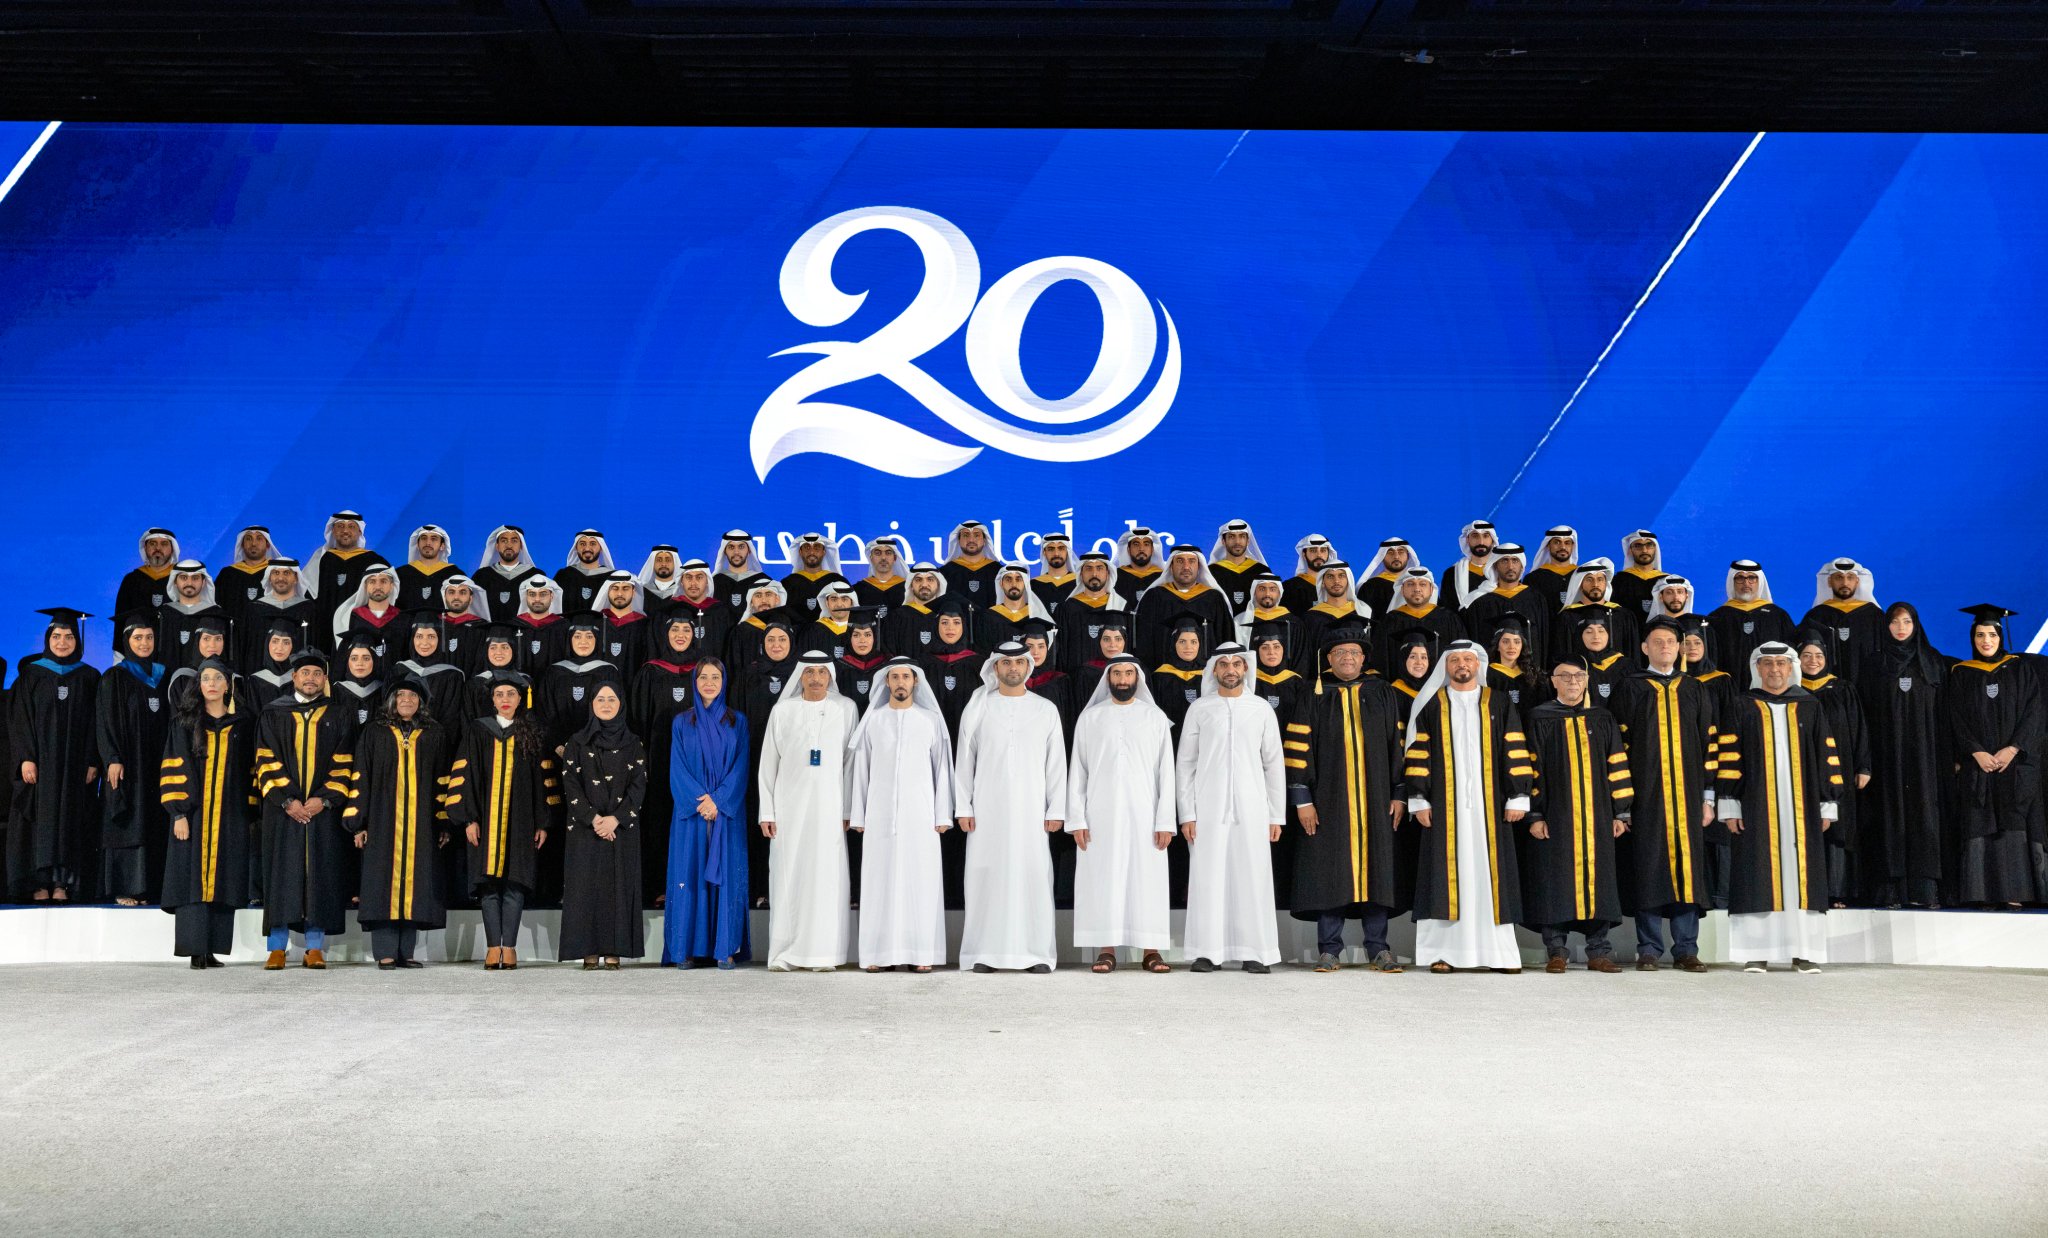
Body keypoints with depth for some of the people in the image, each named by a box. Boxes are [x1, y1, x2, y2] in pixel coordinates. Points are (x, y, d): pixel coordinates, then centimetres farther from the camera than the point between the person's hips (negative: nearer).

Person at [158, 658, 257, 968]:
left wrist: (251, 815, 4)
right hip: (193, 814, -1)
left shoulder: (243, 725, 10)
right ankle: (196, 951, -4)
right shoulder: (185, 723, 5)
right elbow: (172, 769, -1)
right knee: (193, 880, -5)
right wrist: (179, 813, -11)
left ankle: (212, 950, 6)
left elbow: (250, 772, 11)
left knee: (222, 882, 1)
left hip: (230, 817, 2)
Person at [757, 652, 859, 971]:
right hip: (789, 806, 1)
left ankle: (822, 953, 3)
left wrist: (848, 810, -1)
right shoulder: (782, 710, 7)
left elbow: (852, 761, 5)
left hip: (829, 807, 0)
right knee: (787, 877, 0)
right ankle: (785, 953, 5)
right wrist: (767, 812, 2)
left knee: (826, 877, -3)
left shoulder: (845, 709, 6)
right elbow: (768, 763, 8)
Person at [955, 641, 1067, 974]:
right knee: (986, 877, -1)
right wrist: (963, 808, 1)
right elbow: (963, 761, 7)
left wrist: (1056, 810, 0)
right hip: (987, 809, 0)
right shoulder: (978, 708, 7)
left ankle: (1036, 953, 2)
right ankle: (986, 953, 5)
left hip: (1030, 809, 0)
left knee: (1033, 877, -3)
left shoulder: (1046, 710, 8)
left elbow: (1056, 763, 6)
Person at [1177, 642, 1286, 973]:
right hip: (1208, 809, -1)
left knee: (1253, 879, -1)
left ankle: (1255, 952, 5)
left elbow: (1274, 764, 9)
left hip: (1251, 809, 1)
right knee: (1208, 879, -2)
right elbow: (1184, 764, 5)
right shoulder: (1199, 709, 6)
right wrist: (1187, 814, -2)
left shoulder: (1261, 709, 8)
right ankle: (1207, 952, 5)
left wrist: (1277, 816, 4)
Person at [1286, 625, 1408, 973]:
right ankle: (1329, 950, 7)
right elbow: (1298, 749, -1)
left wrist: (1399, 794, 2)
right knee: (1330, 872, 0)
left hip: (1375, 800, 1)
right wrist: (1302, 800, -7)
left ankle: (1378, 948, 10)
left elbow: (1398, 746, 9)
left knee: (1375, 869, 2)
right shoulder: (1313, 697, 4)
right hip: (1328, 799, -1)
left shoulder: (1383, 695, 9)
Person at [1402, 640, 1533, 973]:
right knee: (1446, 873, -3)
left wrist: (1517, 797, -1)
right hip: (1444, 805, 0)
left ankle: (1497, 951, 2)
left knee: (1489, 872, -1)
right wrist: (1419, 800, -3)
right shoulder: (1431, 706, 9)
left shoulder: (1499, 706, 10)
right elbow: (1418, 754, 5)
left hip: (1488, 805, 1)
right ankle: (1444, 952, -1)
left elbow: (1515, 753, 7)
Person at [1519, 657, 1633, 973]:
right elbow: (1531, 769, -1)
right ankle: (1556, 952, 5)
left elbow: (1618, 767, 10)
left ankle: (1598, 953, 9)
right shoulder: (1539, 720, 3)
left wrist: (1620, 812, 3)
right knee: (1556, 881, -2)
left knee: (1597, 879, 3)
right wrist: (1534, 815, -9)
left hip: (1596, 816, 2)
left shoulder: (1603, 720, 11)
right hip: (1554, 816, -2)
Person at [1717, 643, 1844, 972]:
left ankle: (1804, 951, 4)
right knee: (1758, 876, -4)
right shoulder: (1744, 709, 7)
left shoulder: (1810, 708, 12)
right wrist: (1730, 806, -4)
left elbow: (1826, 757, 11)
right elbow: (1729, 757, 3)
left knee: (1801, 874, -1)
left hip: (1801, 806, 1)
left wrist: (1827, 805, 5)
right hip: (1757, 806, -1)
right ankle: (1757, 952, -2)